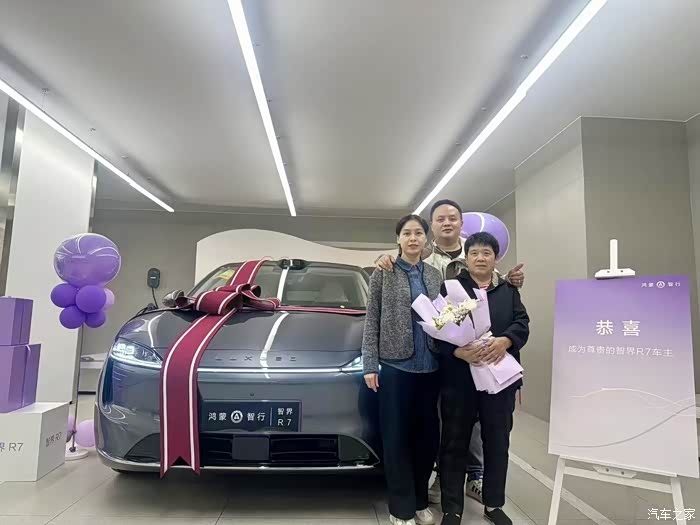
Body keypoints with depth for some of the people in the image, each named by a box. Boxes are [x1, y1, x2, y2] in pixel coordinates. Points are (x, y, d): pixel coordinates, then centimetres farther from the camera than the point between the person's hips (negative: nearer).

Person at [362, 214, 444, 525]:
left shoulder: (435, 275, 10)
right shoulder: (384, 273, -1)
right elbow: (372, 319, -2)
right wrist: (369, 364, -7)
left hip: (430, 367, 4)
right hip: (395, 365, -4)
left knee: (427, 435, 12)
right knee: (396, 437, 4)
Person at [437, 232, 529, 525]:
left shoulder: (509, 290, 12)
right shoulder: (450, 288, 2)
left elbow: (522, 323, 0)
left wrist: (505, 341, -21)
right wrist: (458, 352, -24)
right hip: (458, 379, -3)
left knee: (497, 442, 14)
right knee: (455, 443, 5)